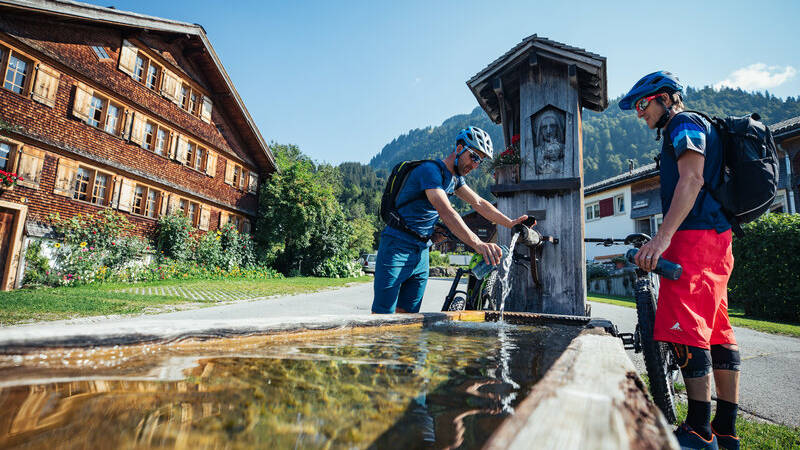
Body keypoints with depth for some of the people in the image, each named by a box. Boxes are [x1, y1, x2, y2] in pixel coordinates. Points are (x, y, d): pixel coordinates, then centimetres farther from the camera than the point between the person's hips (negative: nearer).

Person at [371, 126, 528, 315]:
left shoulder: (455, 178, 11)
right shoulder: (431, 170, -18)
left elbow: (479, 203, 16)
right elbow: (446, 212, -32)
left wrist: (511, 223, 7)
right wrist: (478, 244, -41)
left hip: (421, 254, 8)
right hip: (397, 249, -8)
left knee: (407, 314, 6)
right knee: (383, 316, -7)